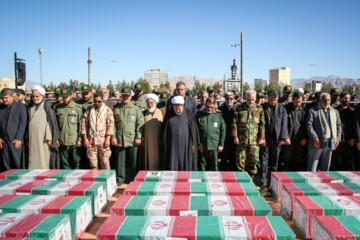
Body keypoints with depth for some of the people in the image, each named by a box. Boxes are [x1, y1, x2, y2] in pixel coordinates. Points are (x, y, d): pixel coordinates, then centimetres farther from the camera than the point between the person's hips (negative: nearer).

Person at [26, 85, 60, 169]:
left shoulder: (47, 106, -3)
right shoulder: (30, 107, 14)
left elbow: (51, 122, -8)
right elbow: (28, 122, 18)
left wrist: (49, 138, -13)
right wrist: (27, 138, 14)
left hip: (43, 138, -5)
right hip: (32, 138, 5)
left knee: (44, 160, -3)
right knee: (33, 160, 5)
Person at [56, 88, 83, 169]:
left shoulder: (78, 108, 0)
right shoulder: (58, 108, 10)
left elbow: (81, 125, -1)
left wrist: (80, 139, -6)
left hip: (74, 141, -3)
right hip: (62, 141, 3)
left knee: (76, 163, 3)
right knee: (64, 163, 10)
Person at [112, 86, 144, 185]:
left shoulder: (136, 109, 5)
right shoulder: (116, 108, 9)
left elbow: (140, 124, 1)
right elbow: (113, 124, 7)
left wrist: (138, 137, -7)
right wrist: (113, 136, 0)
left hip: (132, 139, -1)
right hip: (120, 139, 1)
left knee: (133, 161, 5)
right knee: (120, 160, 7)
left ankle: (133, 179, 20)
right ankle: (120, 179, 19)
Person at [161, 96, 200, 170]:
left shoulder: (188, 113, -1)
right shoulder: (169, 114, 2)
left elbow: (194, 129, 2)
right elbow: (164, 131, 7)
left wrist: (193, 144, -2)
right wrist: (164, 144, 4)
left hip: (186, 144, -1)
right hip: (172, 145, 1)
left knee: (186, 166, 4)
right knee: (172, 165, 1)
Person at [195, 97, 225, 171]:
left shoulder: (219, 114, 4)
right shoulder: (199, 114, 4)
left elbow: (223, 130, 5)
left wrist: (221, 144, 1)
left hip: (214, 146, -1)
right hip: (202, 146, 1)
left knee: (214, 166, 5)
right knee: (203, 165, 8)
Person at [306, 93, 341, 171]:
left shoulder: (335, 112, 17)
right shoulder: (313, 110, 2)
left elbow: (339, 125, 20)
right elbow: (309, 125, -6)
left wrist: (338, 138, 8)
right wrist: (315, 137, -16)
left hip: (330, 144, 5)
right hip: (317, 143, -4)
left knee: (325, 167, 11)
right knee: (312, 168, -1)